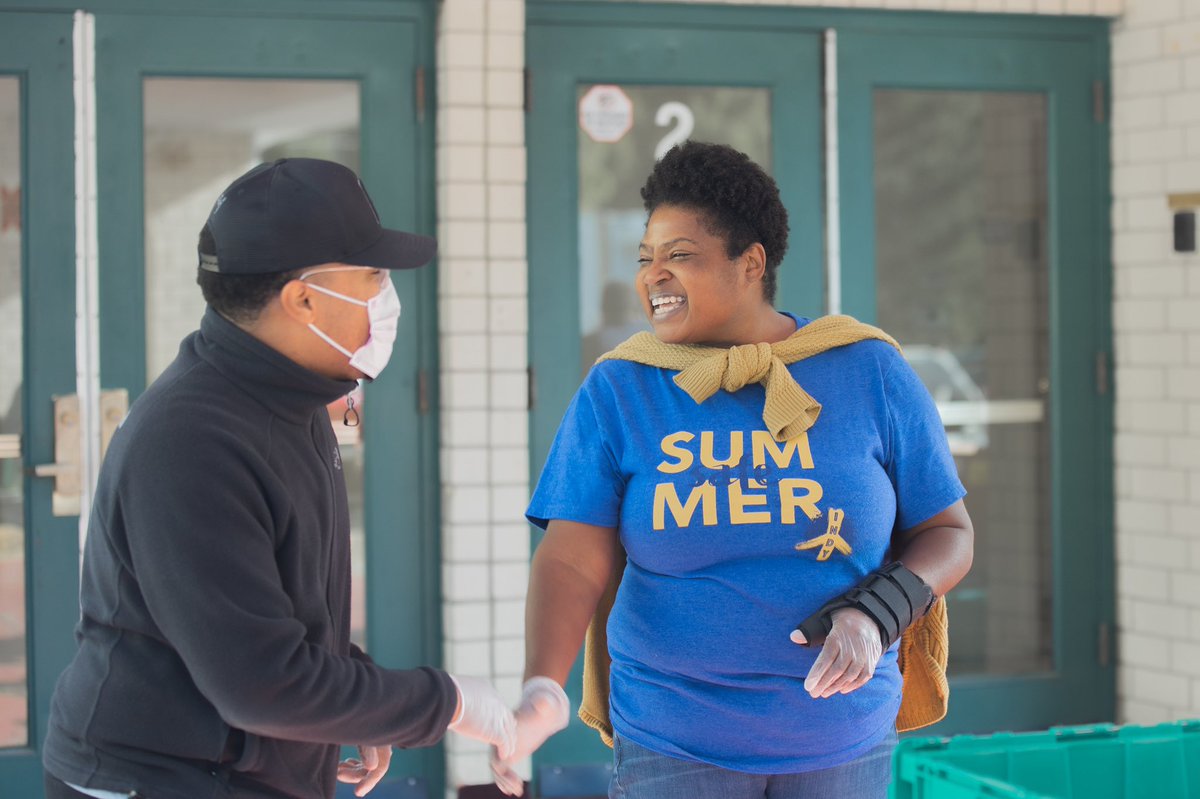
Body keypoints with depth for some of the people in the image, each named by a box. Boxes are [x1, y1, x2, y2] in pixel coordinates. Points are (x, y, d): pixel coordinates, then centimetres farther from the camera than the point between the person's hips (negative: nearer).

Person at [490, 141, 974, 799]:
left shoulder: (870, 374, -3)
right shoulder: (615, 392, -4)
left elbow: (948, 533, 2)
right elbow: (573, 562, -12)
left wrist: (877, 616, -18)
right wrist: (541, 691, -29)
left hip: (838, 738, 1)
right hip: (673, 739, -1)